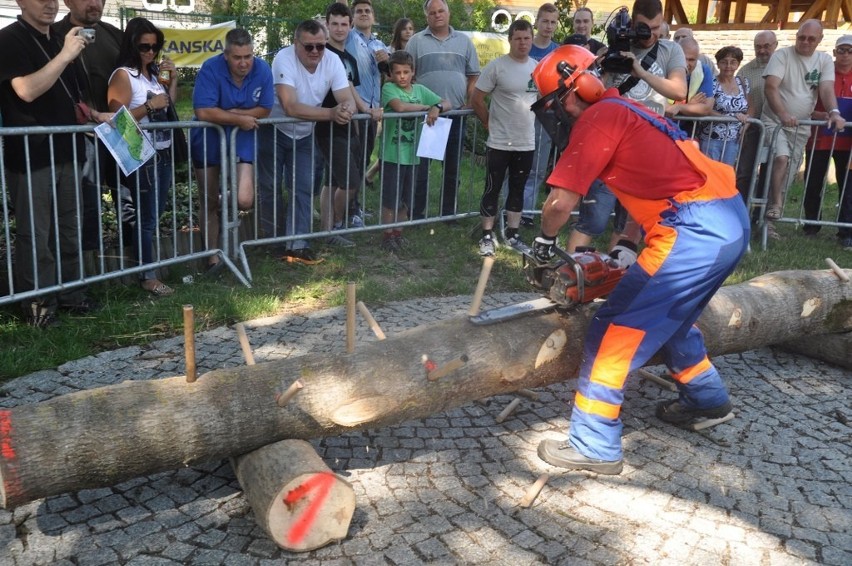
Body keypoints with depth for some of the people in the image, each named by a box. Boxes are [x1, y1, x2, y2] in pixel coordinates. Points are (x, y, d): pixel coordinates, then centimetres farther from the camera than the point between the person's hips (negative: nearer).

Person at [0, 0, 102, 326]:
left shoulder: (57, 41, 17)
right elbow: (27, 90, -20)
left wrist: (93, 114, 9)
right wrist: (65, 55, -21)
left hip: (64, 152, 8)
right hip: (29, 156, -8)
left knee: (68, 229, 12)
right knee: (34, 234, -3)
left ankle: (69, 293, 22)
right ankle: (37, 304, 5)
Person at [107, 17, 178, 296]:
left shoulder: (153, 73, 12)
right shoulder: (123, 75, -10)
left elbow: (169, 106, 18)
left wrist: (173, 79, 7)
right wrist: (149, 106, -19)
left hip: (163, 152, 8)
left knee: (158, 212, 12)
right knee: (146, 216, -3)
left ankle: (149, 260, 22)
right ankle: (148, 276, 4)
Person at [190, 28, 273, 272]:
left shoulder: (262, 69, -13)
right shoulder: (211, 69, -22)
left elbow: (264, 110, -8)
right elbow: (203, 112, -29)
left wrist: (233, 112, -20)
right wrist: (239, 119, -22)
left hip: (242, 139, 2)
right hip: (208, 139, -1)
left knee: (245, 201, -14)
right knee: (209, 201, 9)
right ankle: (213, 255, 27)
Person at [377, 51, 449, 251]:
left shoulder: (420, 90, 7)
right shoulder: (389, 88, -7)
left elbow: (448, 104, 6)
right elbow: (400, 106, -27)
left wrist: (437, 107, -17)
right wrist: (426, 107, -14)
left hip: (411, 154, 5)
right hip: (391, 154, -5)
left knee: (405, 199, 15)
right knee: (390, 199, 2)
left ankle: (398, 233, 30)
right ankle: (387, 235, 16)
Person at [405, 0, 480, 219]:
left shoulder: (464, 41, 10)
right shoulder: (416, 41, 3)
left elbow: (473, 76, 11)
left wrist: (469, 104, 0)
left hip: (456, 113, 3)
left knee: (452, 166, 8)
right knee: (420, 165, 0)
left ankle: (448, 212, 18)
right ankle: (416, 213, 7)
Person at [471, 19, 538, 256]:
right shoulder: (496, 66, -10)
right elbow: (476, 100, -7)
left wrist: (528, 121, 11)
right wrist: (491, 124, -2)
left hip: (526, 143, 5)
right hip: (499, 143, -5)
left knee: (517, 189, 13)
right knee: (493, 189, 1)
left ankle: (512, 234, 24)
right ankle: (487, 236, 10)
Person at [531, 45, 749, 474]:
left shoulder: (598, 118, -7)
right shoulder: (627, 110, 22)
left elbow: (560, 202, -11)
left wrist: (544, 242, 8)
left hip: (696, 229, -10)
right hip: (731, 220, 10)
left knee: (617, 329, -5)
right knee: (669, 316, 29)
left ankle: (594, 447, 1)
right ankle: (707, 400, 44)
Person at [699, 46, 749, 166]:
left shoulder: (743, 84, 10)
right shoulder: (712, 84, -7)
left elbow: (748, 109, 19)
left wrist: (745, 119, -1)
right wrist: (732, 116, -19)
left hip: (733, 141, 5)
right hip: (711, 139, -5)